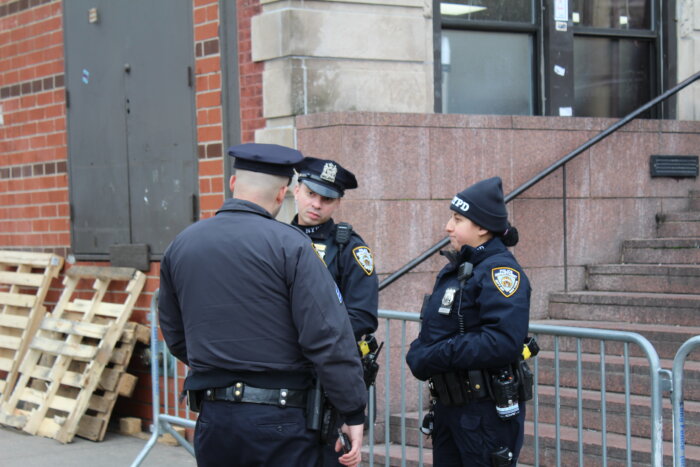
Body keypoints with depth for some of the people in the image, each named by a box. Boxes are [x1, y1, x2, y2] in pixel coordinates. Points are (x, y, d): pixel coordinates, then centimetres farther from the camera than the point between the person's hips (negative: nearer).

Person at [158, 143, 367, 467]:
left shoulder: (180, 245, 6)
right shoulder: (289, 245, -11)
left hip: (212, 418, 5)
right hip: (278, 419, -5)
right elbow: (329, 338, -15)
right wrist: (353, 413, -8)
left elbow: (175, 337, 16)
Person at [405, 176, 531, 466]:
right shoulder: (455, 269, 13)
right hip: (448, 408, 9)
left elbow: (502, 342, -27)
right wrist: (418, 354, -7)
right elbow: (432, 332, 16)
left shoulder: (501, 271, -15)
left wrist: (434, 357, -23)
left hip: (487, 413, -9)